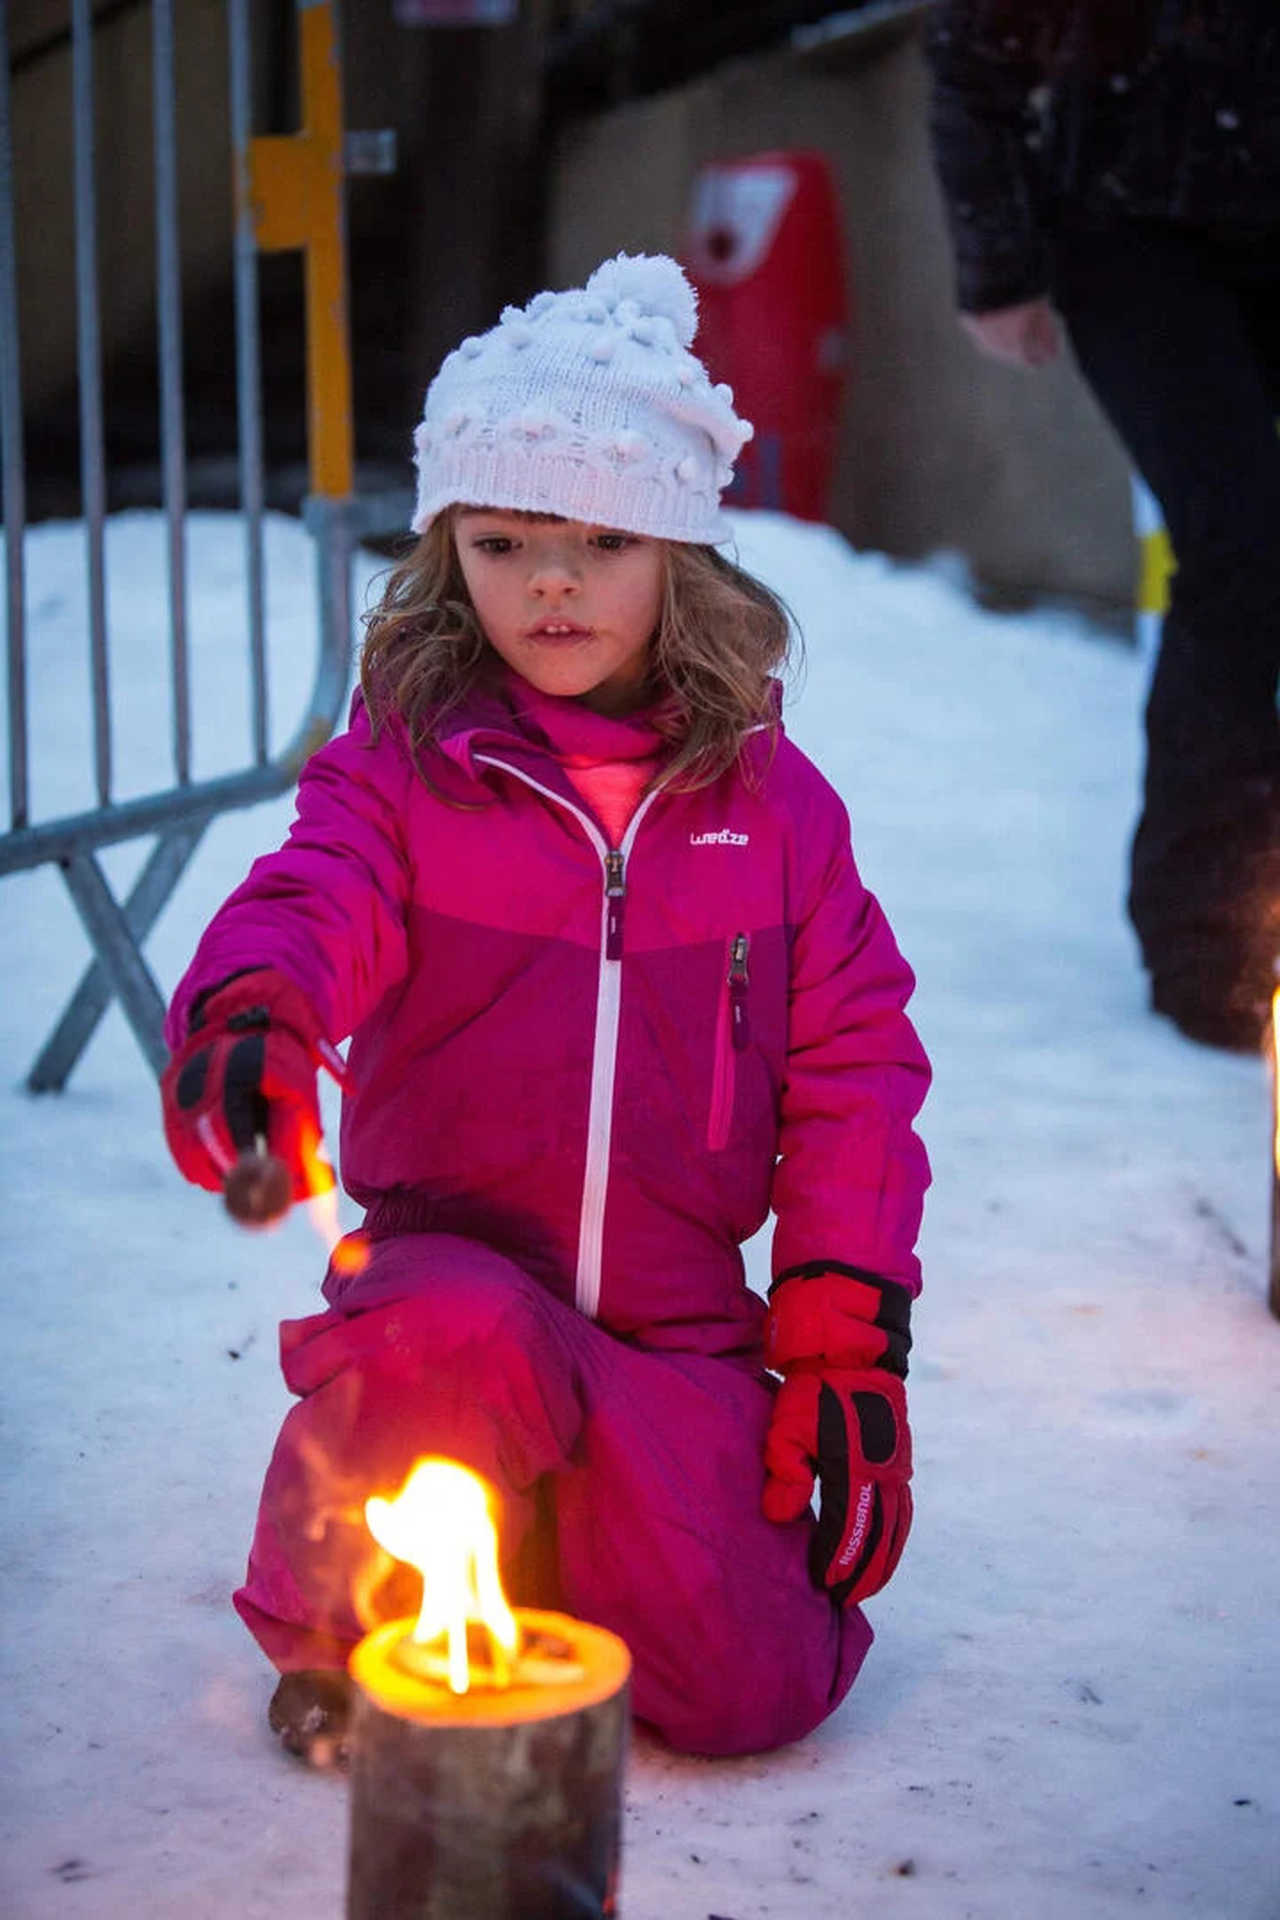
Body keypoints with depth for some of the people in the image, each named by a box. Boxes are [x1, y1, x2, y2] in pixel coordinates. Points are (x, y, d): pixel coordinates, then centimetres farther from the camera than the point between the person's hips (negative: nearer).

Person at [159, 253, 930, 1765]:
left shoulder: (772, 801, 6)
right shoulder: (403, 772, 0)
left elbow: (852, 1071, 7)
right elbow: (309, 903, -19)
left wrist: (850, 1342, 0)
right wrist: (246, 1013, -45)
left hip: (679, 1325, 2)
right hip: (447, 1257, -2)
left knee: (750, 1684, -14)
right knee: (451, 1340, -39)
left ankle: (574, 1540, 20)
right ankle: (334, 1626, -6)